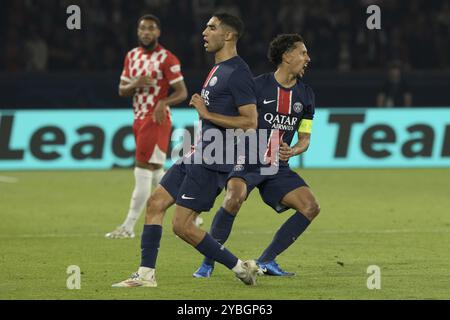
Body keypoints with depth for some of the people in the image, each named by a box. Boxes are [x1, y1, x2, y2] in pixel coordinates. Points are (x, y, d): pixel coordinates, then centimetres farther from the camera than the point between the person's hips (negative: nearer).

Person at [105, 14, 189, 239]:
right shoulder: (132, 56, 12)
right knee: (156, 173, 13)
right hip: (139, 120, 8)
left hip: (156, 120, -8)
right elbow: (121, 90, 13)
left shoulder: (166, 59, -9)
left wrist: (164, 102, -30)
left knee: (143, 173, -9)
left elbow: (182, 93, -10)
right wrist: (135, 84, -9)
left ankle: (129, 227, -9)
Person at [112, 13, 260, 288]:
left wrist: (207, 113, -19)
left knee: (182, 225, -10)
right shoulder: (218, 69, 16)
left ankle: (240, 267, 0)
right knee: (156, 203, 6)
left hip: (213, 162, -10)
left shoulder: (238, 74, -16)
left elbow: (250, 122, -21)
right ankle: (146, 274, 9)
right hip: (198, 156, 10)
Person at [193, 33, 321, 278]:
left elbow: (304, 138, 10)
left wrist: (292, 151, -12)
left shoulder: (306, 95, 7)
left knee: (311, 207, -10)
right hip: (247, 161, -6)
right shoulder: (258, 86, -10)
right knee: (235, 197, -34)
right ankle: (207, 263, -18)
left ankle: (266, 261, -1)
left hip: (278, 167, 6)